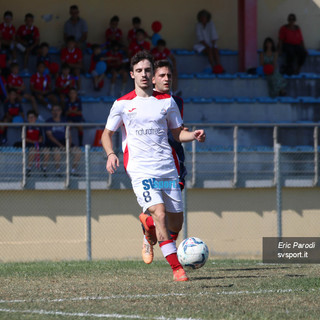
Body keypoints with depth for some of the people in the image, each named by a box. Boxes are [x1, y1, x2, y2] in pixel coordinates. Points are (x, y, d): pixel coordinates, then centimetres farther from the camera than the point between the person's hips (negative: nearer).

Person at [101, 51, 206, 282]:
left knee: (177, 222, 5)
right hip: (141, 169, -4)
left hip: (167, 168, 4)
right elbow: (107, 134, 12)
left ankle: (147, 222, 39)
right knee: (160, 213, -22)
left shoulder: (167, 101, 9)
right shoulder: (122, 104, 4)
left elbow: (177, 133, 17)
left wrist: (193, 136, -4)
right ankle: (176, 268, -18)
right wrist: (111, 154, -7)